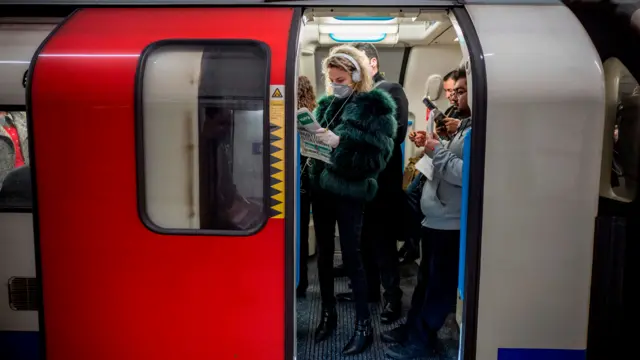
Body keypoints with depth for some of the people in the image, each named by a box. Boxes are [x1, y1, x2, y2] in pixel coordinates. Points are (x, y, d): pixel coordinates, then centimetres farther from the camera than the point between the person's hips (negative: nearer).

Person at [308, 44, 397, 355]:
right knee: (324, 253, 12)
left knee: (351, 256, 1)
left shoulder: (376, 106, -7)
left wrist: (339, 142, -23)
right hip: (321, 187, 6)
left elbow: (378, 156, -15)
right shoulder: (326, 103, 10)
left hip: (350, 192, -5)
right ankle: (328, 313, 30)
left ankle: (364, 324, 17)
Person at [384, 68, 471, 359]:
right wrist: (434, 150, 3)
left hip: (450, 223, -10)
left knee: (440, 284, 7)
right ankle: (413, 328, 35)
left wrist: (437, 152, -19)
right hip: (437, 217, 10)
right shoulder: (465, 126, 15)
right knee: (426, 279, 20)